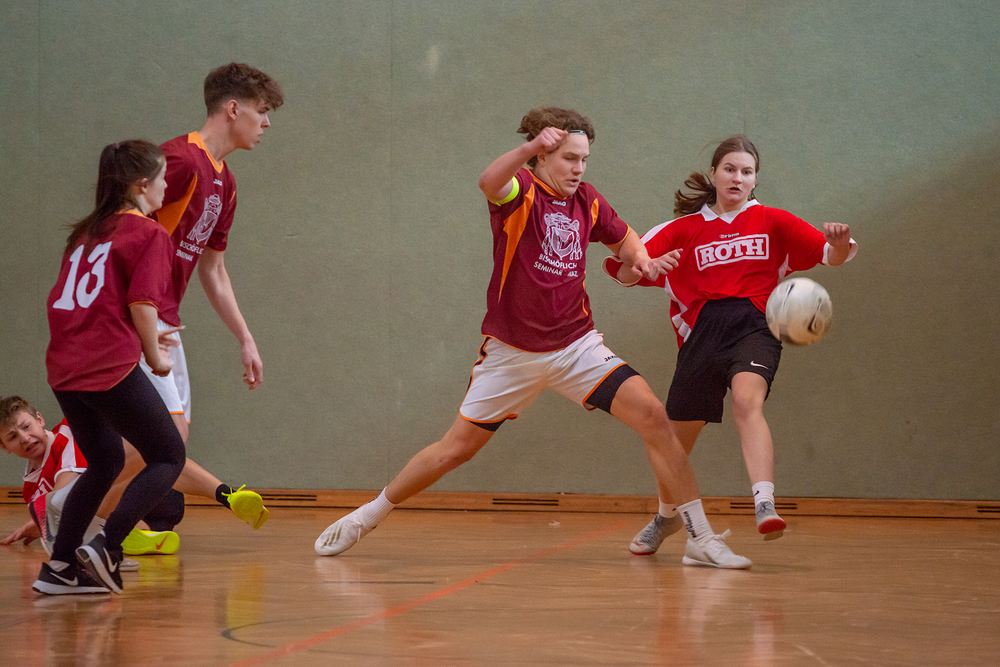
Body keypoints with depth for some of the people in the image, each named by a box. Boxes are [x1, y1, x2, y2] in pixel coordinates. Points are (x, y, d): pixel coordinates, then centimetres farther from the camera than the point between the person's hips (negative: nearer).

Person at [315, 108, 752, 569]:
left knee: (652, 415, -14)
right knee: (456, 448, 3)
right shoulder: (520, 189, -11)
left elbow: (622, 237, 26)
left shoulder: (587, 201, 5)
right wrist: (530, 148, -57)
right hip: (512, 352, -3)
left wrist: (641, 258, 2)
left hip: (577, 345, 4)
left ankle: (700, 537, -7)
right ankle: (368, 516, 26)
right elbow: (489, 183, -37)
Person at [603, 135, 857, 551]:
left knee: (747, 400, -32)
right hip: (702, 331, 2)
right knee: (678, 436, 8)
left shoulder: (772, 222, 14)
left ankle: (764, 504, -48)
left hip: (754, 325, -2)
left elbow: (832, 257, 7)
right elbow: (626, 272, 9)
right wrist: (634, 267, -15)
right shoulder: (685, 228, 15)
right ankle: (665, 516, 36)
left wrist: (840, 244, -17)